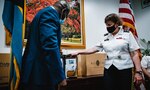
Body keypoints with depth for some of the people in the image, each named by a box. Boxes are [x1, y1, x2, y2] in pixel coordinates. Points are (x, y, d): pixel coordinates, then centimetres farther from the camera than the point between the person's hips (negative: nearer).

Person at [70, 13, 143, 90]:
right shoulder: (105, 37, 10)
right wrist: (78, 52, 7)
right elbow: (94, 49, 12)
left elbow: (135, 54, -3)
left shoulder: (127, 34, 0)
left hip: (124, 69, -3)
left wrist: (138, 71, -9)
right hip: (108, 70, 3)